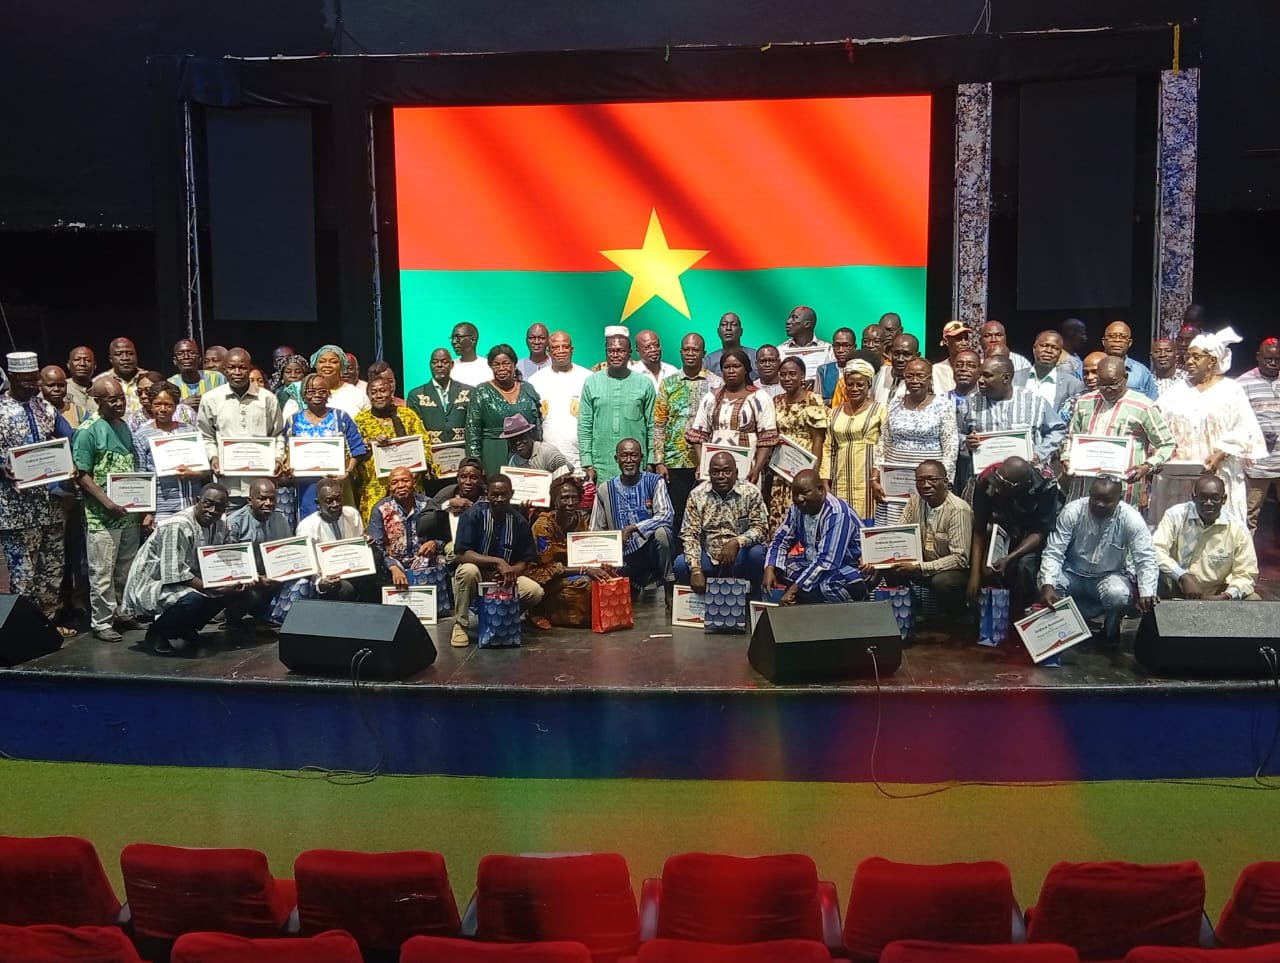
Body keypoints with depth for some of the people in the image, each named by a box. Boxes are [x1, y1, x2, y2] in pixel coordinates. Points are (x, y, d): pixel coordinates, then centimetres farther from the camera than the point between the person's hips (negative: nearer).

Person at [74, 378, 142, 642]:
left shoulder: (126, 427, 9)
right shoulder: (89, 431, -10)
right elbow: (82, 474, -13)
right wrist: (108, 502, -20)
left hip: (130, 511, 6)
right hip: (102, 515, -6)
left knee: (126, 568, 15)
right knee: (103, 571, -1)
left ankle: (121, 611, 28)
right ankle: (101, 622, 9)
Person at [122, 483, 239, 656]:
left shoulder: (220, 526, 1)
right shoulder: (178, 526, -25)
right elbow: (176, 574, -29)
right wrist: (215, 589, -32)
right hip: (148, 588, -9)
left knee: (231, 590, -7)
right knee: (193, 600, -35)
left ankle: (184, 629, 8)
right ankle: (157, 633, -6)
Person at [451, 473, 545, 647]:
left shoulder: (519, 521, -5)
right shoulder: (473, 515, -14)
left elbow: (525, 561, -1)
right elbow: (462, 554, -23)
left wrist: (511, 571, -25)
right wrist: (498, 562, -31)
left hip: (504, 579, 3)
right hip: (477, 574, -2)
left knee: (535, 592, -23)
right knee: (468, 570, -37)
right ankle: (460, 625, -17)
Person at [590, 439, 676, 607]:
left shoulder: (654, 482, -2)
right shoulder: (605, 490, 5)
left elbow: (666, 516, -16)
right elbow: (595, 533, 7)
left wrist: (632, 528, -23)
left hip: (651, 548, -3)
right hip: (625, 557, 3)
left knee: (661, 532, -34)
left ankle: (669, 591, -17)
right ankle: (634, 585, 18)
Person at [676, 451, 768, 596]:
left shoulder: (751, 492, -6)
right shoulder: (697, 495, -3)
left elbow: (760, 527, -12)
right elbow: (690, 534, -8)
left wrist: (736, 542, -32)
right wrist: (696, 570, -22)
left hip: (739, 558, -1)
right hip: (708, 556, 1)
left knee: (756, 552, -32)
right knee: (680, 564, -24)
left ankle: (751, 595, -5)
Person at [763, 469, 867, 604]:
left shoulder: (837, 514, -26)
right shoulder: (798, 507, -3)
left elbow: (826, 562, -32)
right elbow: (780, 540, 4)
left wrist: (794, 589, -35)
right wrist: (769, 569, -15)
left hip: (846, 575, -8)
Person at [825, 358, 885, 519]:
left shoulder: (879, 410, 1)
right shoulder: (836, 413, 15)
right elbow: (829, 449, 15)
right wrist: (825, 481, 7)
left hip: (868, 482, -4)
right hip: (840, 483, 4)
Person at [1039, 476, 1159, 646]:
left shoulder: (1131, 518, -19)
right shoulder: (1072, 511, -19)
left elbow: (1146, 559, -21)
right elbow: (1053, 553, -20)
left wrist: (1146, 593, -41)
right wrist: (1047, 586, -38)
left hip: (1110, 576, 0)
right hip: (1073, 574, 0)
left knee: (1119, 595, -34)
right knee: (1044, 586, -31)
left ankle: (1110, 632, 0)